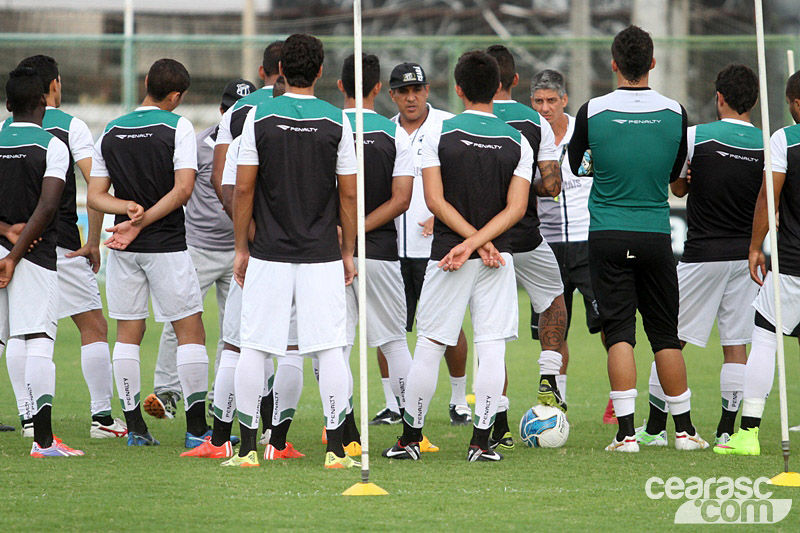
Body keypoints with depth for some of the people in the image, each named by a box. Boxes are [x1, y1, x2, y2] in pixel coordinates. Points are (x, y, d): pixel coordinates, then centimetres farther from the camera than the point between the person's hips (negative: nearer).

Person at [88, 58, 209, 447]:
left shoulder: (110, 133, 8)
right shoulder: (178, 127, -6)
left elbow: (95, 196, 5)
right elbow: (183, 189, -15)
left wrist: (129, 207, -9)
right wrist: (142, 222, -14)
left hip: (124, 252, 4)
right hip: (166, 246, -4)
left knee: (128, 333, 10)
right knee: (190, 330, 2)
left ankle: (134, 427, 9)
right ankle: (196, 427, -2)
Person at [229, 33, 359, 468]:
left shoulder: (259, 117, -1)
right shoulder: (337, 122, -1)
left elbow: (243, 188, 0)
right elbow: (348, 194, 2)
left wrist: (241, 247, 9)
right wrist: (348, 252, 12)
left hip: (268, 254, 0)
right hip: (322, 254, 0)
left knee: (253, 348, 6)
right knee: (329, 349, 1)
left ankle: (247, 447, 7)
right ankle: (336, 449, 0)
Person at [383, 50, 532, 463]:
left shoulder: (439, 135, -3)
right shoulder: (517, 143, 2)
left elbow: (435, 200, -8)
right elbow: (516, 208, -7)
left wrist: (474, 241, -9)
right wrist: (478, 242, -11)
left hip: (447, 256, -1)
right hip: (498, 259, 1)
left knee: (428, 347, 6)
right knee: (492, 349, 1)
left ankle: (410, 438, 11)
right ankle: (481, 441, -3)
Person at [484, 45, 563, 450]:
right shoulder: (536, 123, -1)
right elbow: (552, 185, -4)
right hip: (526, 239, 0)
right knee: (554, 298, 29)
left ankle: (498, 427, 3)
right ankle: (549, 380, 12)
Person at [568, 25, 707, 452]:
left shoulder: (592, 112, -7)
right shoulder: (674, 113, -2)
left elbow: (574, 167, 9)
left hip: (608, 237, -1)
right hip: (655, 236, 1)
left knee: (619, 333, -2)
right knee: (665, 333, 10)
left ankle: (626, 432, -10)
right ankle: (684, 429, 14)